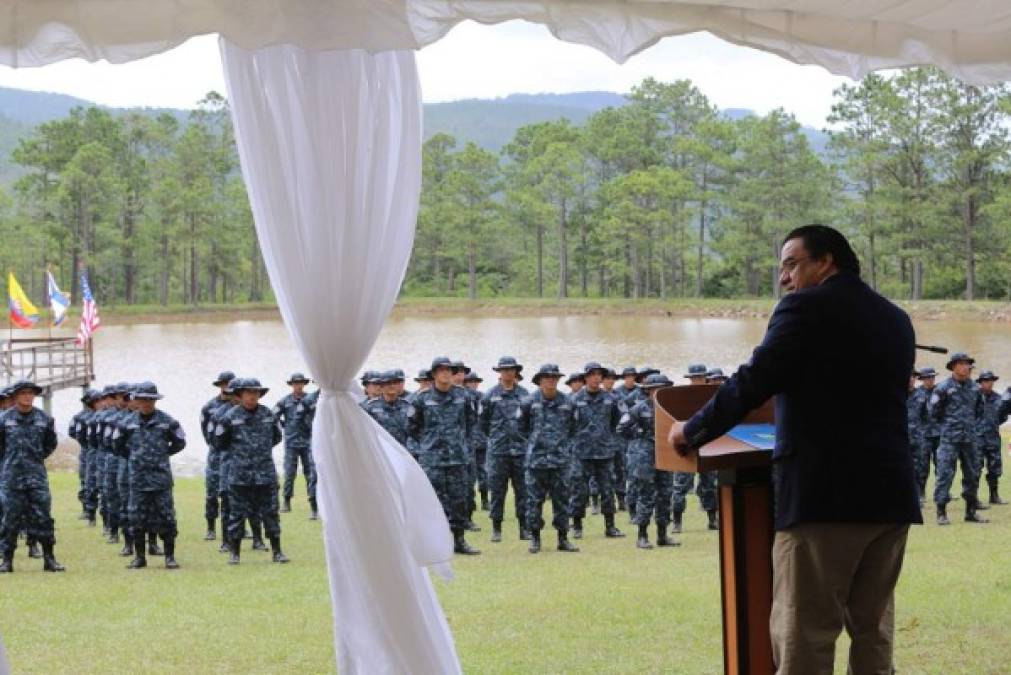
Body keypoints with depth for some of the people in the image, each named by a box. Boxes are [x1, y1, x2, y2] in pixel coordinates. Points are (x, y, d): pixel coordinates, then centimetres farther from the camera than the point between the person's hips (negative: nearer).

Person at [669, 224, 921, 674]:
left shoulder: (806, 308, -4)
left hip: (824, 493, -7)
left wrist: (692, 432, 5)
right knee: (873, 629, 12)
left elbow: (752, 384, -8)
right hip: (890, 492, 7)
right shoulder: (897, 320, 18)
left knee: (804, 635, -6)